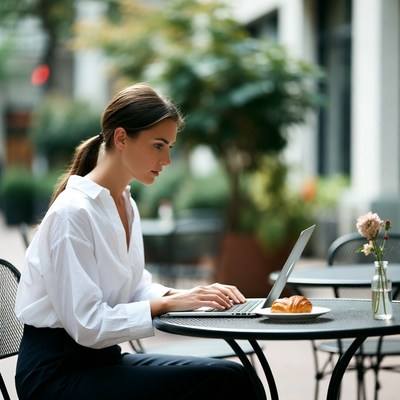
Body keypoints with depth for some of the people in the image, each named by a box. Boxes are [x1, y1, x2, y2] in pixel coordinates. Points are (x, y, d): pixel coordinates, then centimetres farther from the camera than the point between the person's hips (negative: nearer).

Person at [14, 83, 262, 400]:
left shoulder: (126, 204, 9)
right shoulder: (73, 212, -18)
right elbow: (87, 324, -21)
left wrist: (189, 294, -3)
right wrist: (169, 303, -17)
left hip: (101, 358, 8)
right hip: (56, 373, -8)